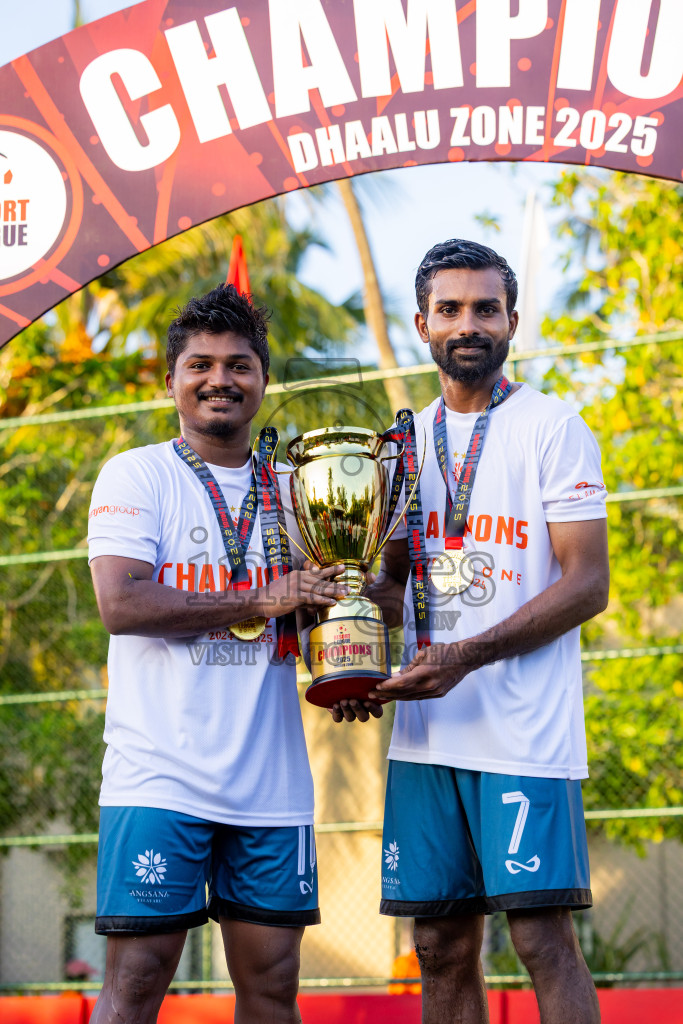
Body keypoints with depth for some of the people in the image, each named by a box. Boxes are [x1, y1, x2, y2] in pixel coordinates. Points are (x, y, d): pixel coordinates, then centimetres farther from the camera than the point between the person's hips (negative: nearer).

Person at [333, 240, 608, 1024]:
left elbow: (587, 583, -9)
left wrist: (467, 655, -18)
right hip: (425, 731, 6)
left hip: (525, 727, -5)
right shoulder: (405, 442, 16)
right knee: (442, 947, 7)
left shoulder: (552, 429, -1)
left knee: (543, 938, -9)